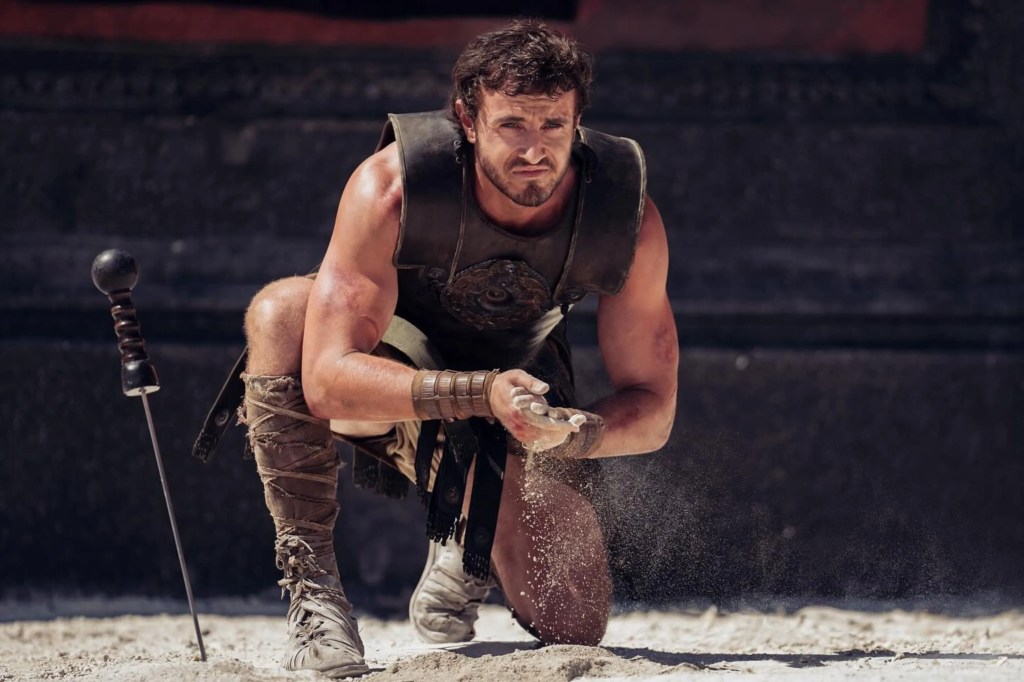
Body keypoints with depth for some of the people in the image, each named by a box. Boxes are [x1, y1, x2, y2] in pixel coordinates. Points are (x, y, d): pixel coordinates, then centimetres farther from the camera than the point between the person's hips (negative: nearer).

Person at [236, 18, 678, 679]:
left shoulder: (628, 218, -24)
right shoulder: (389, 187, -32)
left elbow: (652, 409, -17)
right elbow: (330, 379, -37)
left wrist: (575, 434, -40)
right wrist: (483, 394, -51)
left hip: (522, 387, 2)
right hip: (394, 381, -2)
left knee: (572, 626, -12)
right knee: (282, 310, -36)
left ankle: (470, 552, 25)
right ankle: (312, 586, -26)